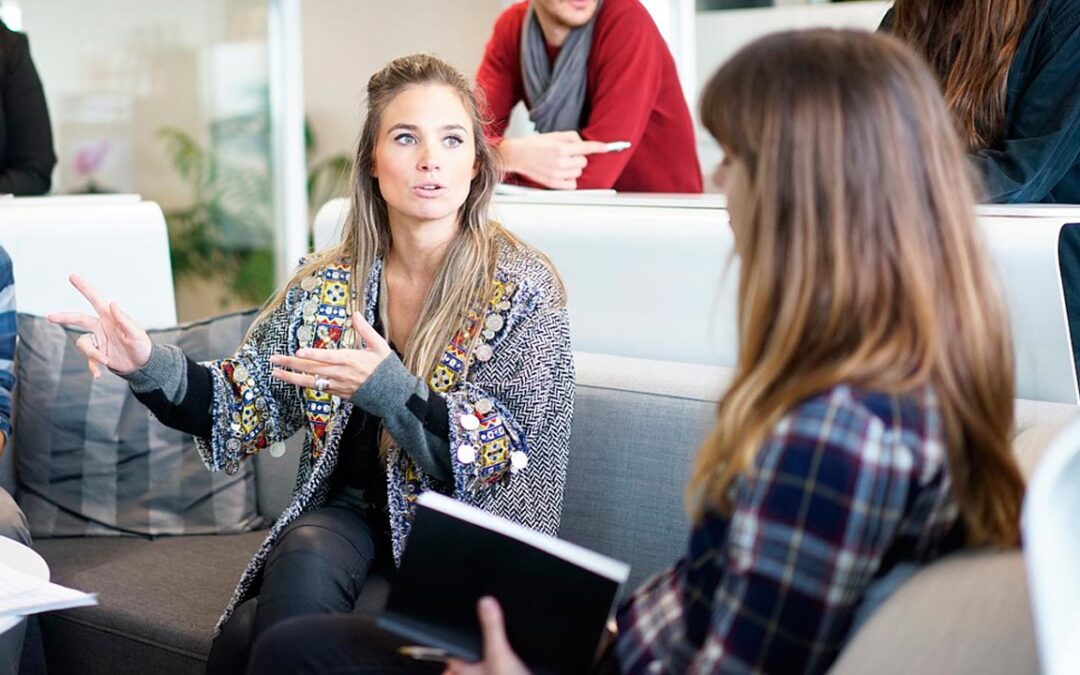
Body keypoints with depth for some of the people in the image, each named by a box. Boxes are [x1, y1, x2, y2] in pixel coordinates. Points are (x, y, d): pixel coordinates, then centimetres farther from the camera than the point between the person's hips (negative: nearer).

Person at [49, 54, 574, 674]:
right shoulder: (326, 285, 3)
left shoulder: (522, 291, -9)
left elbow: (507, 458, -14)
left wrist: (389, 389, -30)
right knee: (304, 562, -30)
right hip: (347, 512, 4)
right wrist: (152, 367, -14)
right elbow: (249, 408, 6)